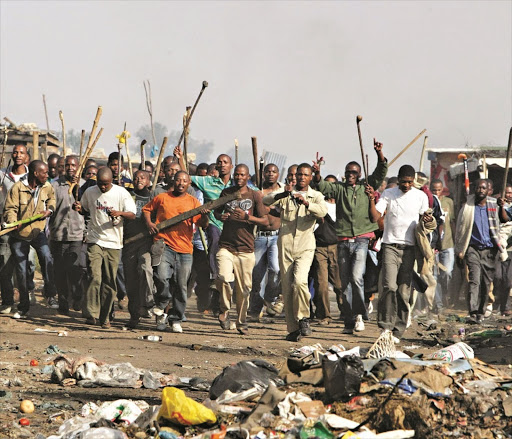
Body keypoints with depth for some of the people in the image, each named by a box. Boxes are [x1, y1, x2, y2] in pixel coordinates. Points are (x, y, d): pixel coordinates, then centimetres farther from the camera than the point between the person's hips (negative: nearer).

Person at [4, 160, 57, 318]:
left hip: (38, 231, 2)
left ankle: (51, 296, -15)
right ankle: (23, 307, 17)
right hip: (19, 234, -2)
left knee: (47, 259, -24)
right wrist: (12, 223, -34)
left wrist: (49, 210, 0)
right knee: (21, 270, 5)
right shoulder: (18, 187, -16)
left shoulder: (47, 187, -2)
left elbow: (51, 198, 20)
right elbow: (10, 209, -15)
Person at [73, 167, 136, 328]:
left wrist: (120, 213, -24)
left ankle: (104, 318, 11)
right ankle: (91, 314, -9)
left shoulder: (121, 193, -2)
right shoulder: (90, 192, 5)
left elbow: (132, 215, -4)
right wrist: (79, 209, -2)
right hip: (94, 240, 0)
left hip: (113, 243, 0)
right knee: (95, 277, -15)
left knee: (109, 282, 2)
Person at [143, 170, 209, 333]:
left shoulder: (193, 202, 11)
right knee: (162, 277, -21)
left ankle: (176, 319, 14)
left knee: (180, 286, 2)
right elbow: (146, 209, 23)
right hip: (163, 244, -1)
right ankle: (160, 306, 7)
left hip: (184, 249, 1)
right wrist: (149, 222, 4)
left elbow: (202, 224, 3)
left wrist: (204, 216, -19)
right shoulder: (162, 198, 11)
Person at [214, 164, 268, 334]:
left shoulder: (254, 196, 3)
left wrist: (246, 217, -15)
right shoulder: (226, 193, 9)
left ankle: (241, 322, 19)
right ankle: (224, 309, 1)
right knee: (224, 278, -23)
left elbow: (265, 221, 1)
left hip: (246, 249, 0)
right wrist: (221, 216, 1)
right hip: (226, 246, 0)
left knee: (244, 287, 2)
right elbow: (216, 212, 25)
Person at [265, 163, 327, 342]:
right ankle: (293, 328, 10)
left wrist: (306, 203, -30)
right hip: (285, 246, 2)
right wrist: (283, 194, -27)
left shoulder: (316, 196, 9)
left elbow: (322, 211, -13)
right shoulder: (286, 194, 10)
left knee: (299, 280, -23)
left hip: (305, 247, -2)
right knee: (287, 288, 2)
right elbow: (266, 201, -8)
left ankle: (304, 318, -4)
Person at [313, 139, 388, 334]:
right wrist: (317, 174, -24)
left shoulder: (367, 186, 9)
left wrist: (379, 153, -17)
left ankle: (359, 314, -7)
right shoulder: (339, 188, 11)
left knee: (356, 277, -20)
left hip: (362, 239, -3)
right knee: (345, 282, 5)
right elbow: (322, 186, -4)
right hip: (343, 241, 3)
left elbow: (381, 172, 0)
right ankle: (350, 321, 12)